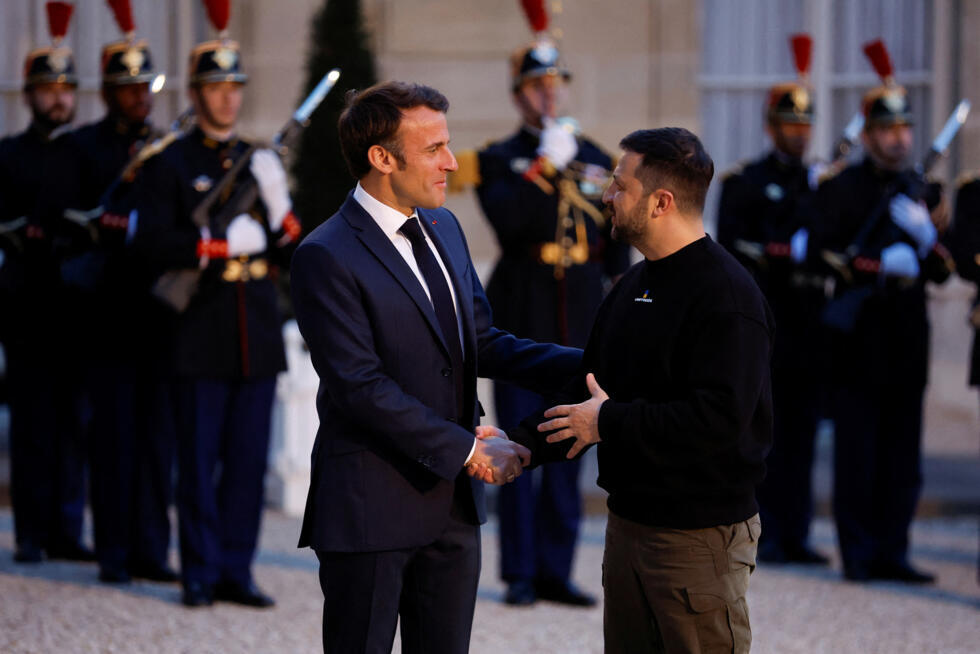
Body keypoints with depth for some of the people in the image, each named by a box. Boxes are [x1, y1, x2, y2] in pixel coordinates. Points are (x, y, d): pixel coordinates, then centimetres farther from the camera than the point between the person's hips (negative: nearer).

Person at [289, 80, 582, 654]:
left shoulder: (443, 228, 11)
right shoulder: (326, 257, -15)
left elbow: (481, 343, 13)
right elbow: (361, 387, -20)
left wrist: (583, 365, -2)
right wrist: (468, 450, -18)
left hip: (452, 501, 7)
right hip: (371, 510, -7)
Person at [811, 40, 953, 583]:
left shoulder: (919, 192, 15)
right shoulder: (839, 188, 0)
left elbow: (939, 272, 13)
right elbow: (824, 255, -9)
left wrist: (929, 242, -8)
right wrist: (881, 267, -19)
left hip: (907, 343, 5)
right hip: (859, 340, -5)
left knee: (903, 455, 4)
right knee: (856, 452, -3)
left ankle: (891, 552, 9)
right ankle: (858, 554, 3)